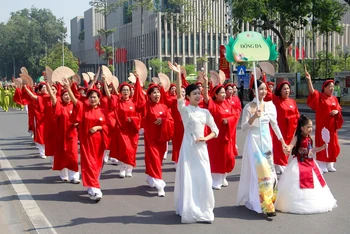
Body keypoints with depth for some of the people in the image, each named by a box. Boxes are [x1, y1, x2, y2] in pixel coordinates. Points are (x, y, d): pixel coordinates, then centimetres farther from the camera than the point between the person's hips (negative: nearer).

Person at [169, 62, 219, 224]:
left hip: (201, 147, 4)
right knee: (188, 178, -1)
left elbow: (215, 130, 13)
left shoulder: (205, 112, 9)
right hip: (188, 146, -4)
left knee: (203, 179, 4)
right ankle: (189, 211, 9)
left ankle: (204, 210, 17)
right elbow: (178, 94, -19)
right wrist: (178, 75, -28)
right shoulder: (184, 109, -2)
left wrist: (206, 138, -6)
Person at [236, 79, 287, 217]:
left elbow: (274, 125, 14)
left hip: (266, 140, 5)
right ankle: (266, 206, -8)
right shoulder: (249, 107, -8)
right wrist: (253, 117, -23)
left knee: (269, 170, 7)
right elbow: (243, 128, -9)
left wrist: (282, 141, 14)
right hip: (254, 140, -5)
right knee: (261, 171, -10)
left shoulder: (270, 105, 5)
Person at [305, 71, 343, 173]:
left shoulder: (334, 99, 9)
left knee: (332, 145, 9)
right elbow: (312, 91, -24)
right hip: (322, 125, -5)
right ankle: (321, 166, 4)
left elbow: (339, 110, 13)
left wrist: (336, 112, -12)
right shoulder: (319, 96, -6)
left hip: (332, 126, 5)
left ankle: (329, 165, 21)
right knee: (322, 145, -2)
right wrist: (309, 80, -38)